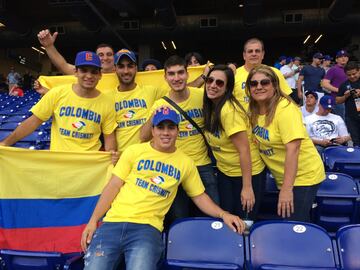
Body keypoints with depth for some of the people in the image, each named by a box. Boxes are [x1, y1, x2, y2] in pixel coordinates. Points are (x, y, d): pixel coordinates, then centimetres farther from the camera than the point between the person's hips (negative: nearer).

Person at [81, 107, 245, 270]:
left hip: (147, 227, -1)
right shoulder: (134, 151, 7)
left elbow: (199, 196, 16)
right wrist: (93, 221, 1)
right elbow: (114, 186, 6)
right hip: (113, 222, 1)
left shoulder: (185, 163, 10)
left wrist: (223, 214, 1)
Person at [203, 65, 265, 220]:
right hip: (224, 172, 7)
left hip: (247, 173, -7)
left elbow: (244, 149, -24)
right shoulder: (210, 107, -2)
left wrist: (247, 187, -23)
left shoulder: (229, 110, -24)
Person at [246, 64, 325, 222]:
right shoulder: (254, 110, -1)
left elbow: (293, 149, -27)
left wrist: (286, 189, -29)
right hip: (282, 177, 7)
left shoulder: (285, 108, -21)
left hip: (302, 177, -7)